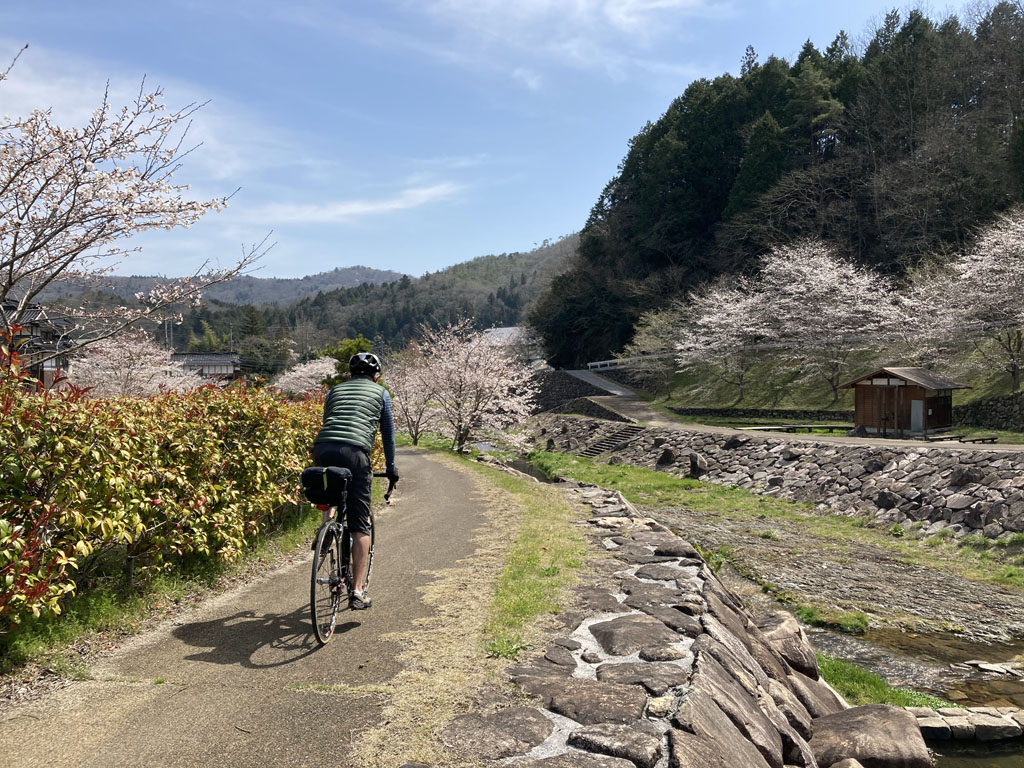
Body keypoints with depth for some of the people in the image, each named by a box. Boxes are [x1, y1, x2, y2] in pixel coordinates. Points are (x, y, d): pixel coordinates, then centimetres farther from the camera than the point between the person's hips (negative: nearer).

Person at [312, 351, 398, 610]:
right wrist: (391, 468, 37)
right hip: (354, 453, -3)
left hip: (322, 449, 3)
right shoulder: (381, 393, 22)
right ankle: (357, 592, 2)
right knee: (360, 526, 4)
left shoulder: (335, 390, 29)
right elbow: (388, 434, 26)